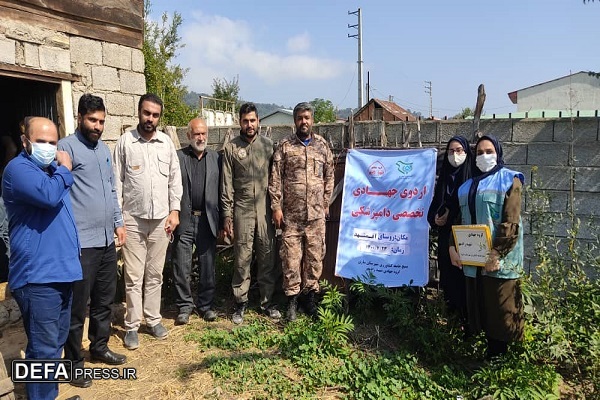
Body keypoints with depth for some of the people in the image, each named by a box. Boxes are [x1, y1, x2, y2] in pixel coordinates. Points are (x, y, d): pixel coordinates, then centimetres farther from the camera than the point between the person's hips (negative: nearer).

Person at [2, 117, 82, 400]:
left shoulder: (51, 167, 18)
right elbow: (49, 195, -30)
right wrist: (64, 169, -14)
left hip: (60, 270, 10)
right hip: (37, 275, -9)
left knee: (56, 343, 19)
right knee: (44, 349, -3)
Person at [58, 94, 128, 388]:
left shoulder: (104, 149, 14)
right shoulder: (66, 147, -10)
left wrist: (118, 222, 18)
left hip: (107, 240, 7)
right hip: (81, 243, -7)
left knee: (105, 300, 19)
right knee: (77, 307, 5)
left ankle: (99, 347, 37)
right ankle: (73, 362, 22)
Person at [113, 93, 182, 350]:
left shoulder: (166, 142, 5)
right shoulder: (125, 141, -3)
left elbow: (175, 179, 8)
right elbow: (117, 181, -2)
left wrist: (174, 210, 1)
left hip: (161, 219, 3)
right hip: (133, 219, -2)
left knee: (155, 274, 12)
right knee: (133, 277, 4)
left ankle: (153, 319, 24)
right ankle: (132, 326, 16)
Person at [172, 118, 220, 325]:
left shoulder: (216, 158, 8)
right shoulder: (177, 157, 1)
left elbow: (220, 190, 6)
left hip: (207, 220, 2)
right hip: (184, 220, -1)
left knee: (208, 266, 10)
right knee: (182, 267, 5)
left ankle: (206, 304, 25)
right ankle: (184, 306, 21)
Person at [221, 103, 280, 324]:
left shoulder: (268, 145, 7)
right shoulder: (231, 148, 1)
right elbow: (226, 185, 0)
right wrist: (227, 215, -3)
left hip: (265, 209, 2)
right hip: (242, 210, -2)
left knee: (267, 257, 8)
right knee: (242, 258, 4)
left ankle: (267, 300, 22)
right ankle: (240, 302, 18)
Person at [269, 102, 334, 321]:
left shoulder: (322, 145, 8)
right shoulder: (284, 146, 1)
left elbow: (329, 176, 13)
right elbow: (275, 178, -1)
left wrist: (326, 203, 11)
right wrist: (276, 207, -6)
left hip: (316, 213, 2)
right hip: (290, 214, -2)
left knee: (315, 255, 7)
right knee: (291, 256, 1)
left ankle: (311, 295, 22)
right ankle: (292, 299, 15)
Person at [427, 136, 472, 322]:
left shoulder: (472, 175, -5)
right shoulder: (444, 176, 13)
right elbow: (435, 204, 15)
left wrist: (450, 215, -11)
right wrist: (435, 218, -4)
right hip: (445, 236, 6)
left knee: (464, 277, -4)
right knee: (448, 275, 9)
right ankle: (451, 312, 20)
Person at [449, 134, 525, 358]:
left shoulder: (509, 180, -2)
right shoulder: (467, 186, 17)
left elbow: (511, 222, -11)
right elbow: (461, 220, 15)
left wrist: (496, 254, -19)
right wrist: (453, 247, 0)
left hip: (500, 259, -6)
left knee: (501, 310, 0)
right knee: (480, 308, 12)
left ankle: (501, 356, 14)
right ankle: (491, 352, 26)